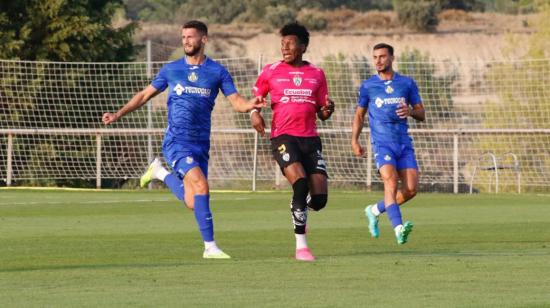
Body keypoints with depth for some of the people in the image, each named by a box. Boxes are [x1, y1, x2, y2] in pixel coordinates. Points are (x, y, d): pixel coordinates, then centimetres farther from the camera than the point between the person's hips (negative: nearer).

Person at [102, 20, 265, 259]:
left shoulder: (217, 72, 6)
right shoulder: (171, 70, 6)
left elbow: (236, 101, 0)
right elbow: (145, 95, 15)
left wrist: (249, 105, -23)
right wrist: (118, 115, 8)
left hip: (201, 144, 3)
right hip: (176, 141, -3)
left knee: (193, 203, 2)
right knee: (201, 186, -22)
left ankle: (161, 173, 27)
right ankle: (210, 247, -19)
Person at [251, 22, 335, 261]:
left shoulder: (316, 74, 12)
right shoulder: (271, 71, 6)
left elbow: (321, 113, 15)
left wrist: (327, 110, -8)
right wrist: (254, 113, -5)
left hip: (310, 138, 3)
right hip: (283, 136, -3)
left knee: (319, 198, -6)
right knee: (300, 182, -26)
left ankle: (300, 210, 33)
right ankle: (301, 246, -18)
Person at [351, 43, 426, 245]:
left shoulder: (407, 83, 8)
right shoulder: (367, 86, 7)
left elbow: (421, 114, 11)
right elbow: (359, 115, 17)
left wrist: (410, 111, -12)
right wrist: (354, 140, 5)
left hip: (404, 143, 3)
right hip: (382, 143, -3)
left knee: (411, 189, -5)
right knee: (390, 181, -25)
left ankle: (375, 210, 20)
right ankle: (398, 228, -37)